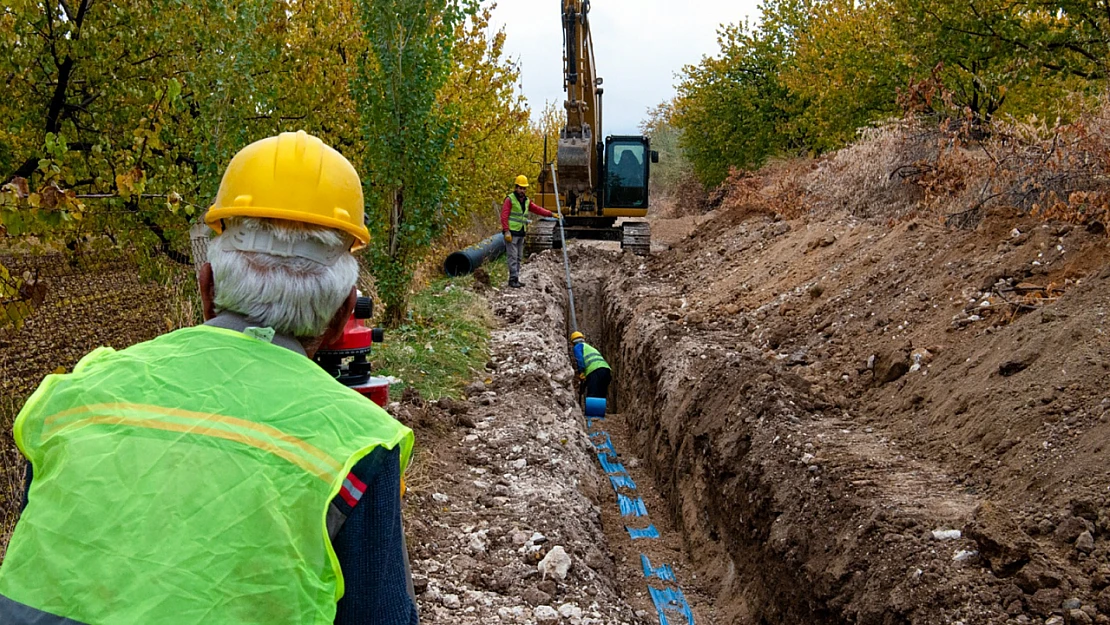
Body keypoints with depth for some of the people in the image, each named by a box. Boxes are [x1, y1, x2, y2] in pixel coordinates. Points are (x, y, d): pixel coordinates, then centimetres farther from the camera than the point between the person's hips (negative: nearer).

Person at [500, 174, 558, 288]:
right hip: (511, 233, -7)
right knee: (513, 256, -9)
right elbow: (504, 216, -12)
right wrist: (506, 231, -19)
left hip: (521, 233, 7)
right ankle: (513, 279, -9)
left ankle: (515, 279, 13)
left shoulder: (526, 201, 16)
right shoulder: (510, 199, -6)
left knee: (519, 257, 8)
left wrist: (551, 214, -3)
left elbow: (537, 209, 9)